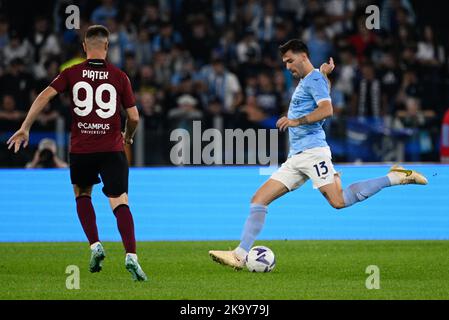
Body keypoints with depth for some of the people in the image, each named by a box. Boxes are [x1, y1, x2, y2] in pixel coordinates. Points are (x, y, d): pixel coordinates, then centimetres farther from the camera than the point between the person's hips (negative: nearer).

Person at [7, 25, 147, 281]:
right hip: (112, 148, -1)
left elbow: (45, 96, -10)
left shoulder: (71, 73, 1)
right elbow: (134, 117, 2)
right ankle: (131, 255, -23)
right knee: (120, 202, -5)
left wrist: (25, 128, -8)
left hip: (81, 149, 1)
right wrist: (128, 136, 23)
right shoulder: (119, 77, 0)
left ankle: (95, 245, 10)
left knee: (82, 194, 25)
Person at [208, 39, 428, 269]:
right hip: (296, 157, 9)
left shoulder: (315, 79, -4)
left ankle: (396, 177, -9)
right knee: (259, 200, 0)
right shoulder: (303, 83, 23)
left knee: (338, 201, -21)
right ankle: (241, 255, -4)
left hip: (312, 152, -9)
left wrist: (296, 121, -24)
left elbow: (326, 110, -19)